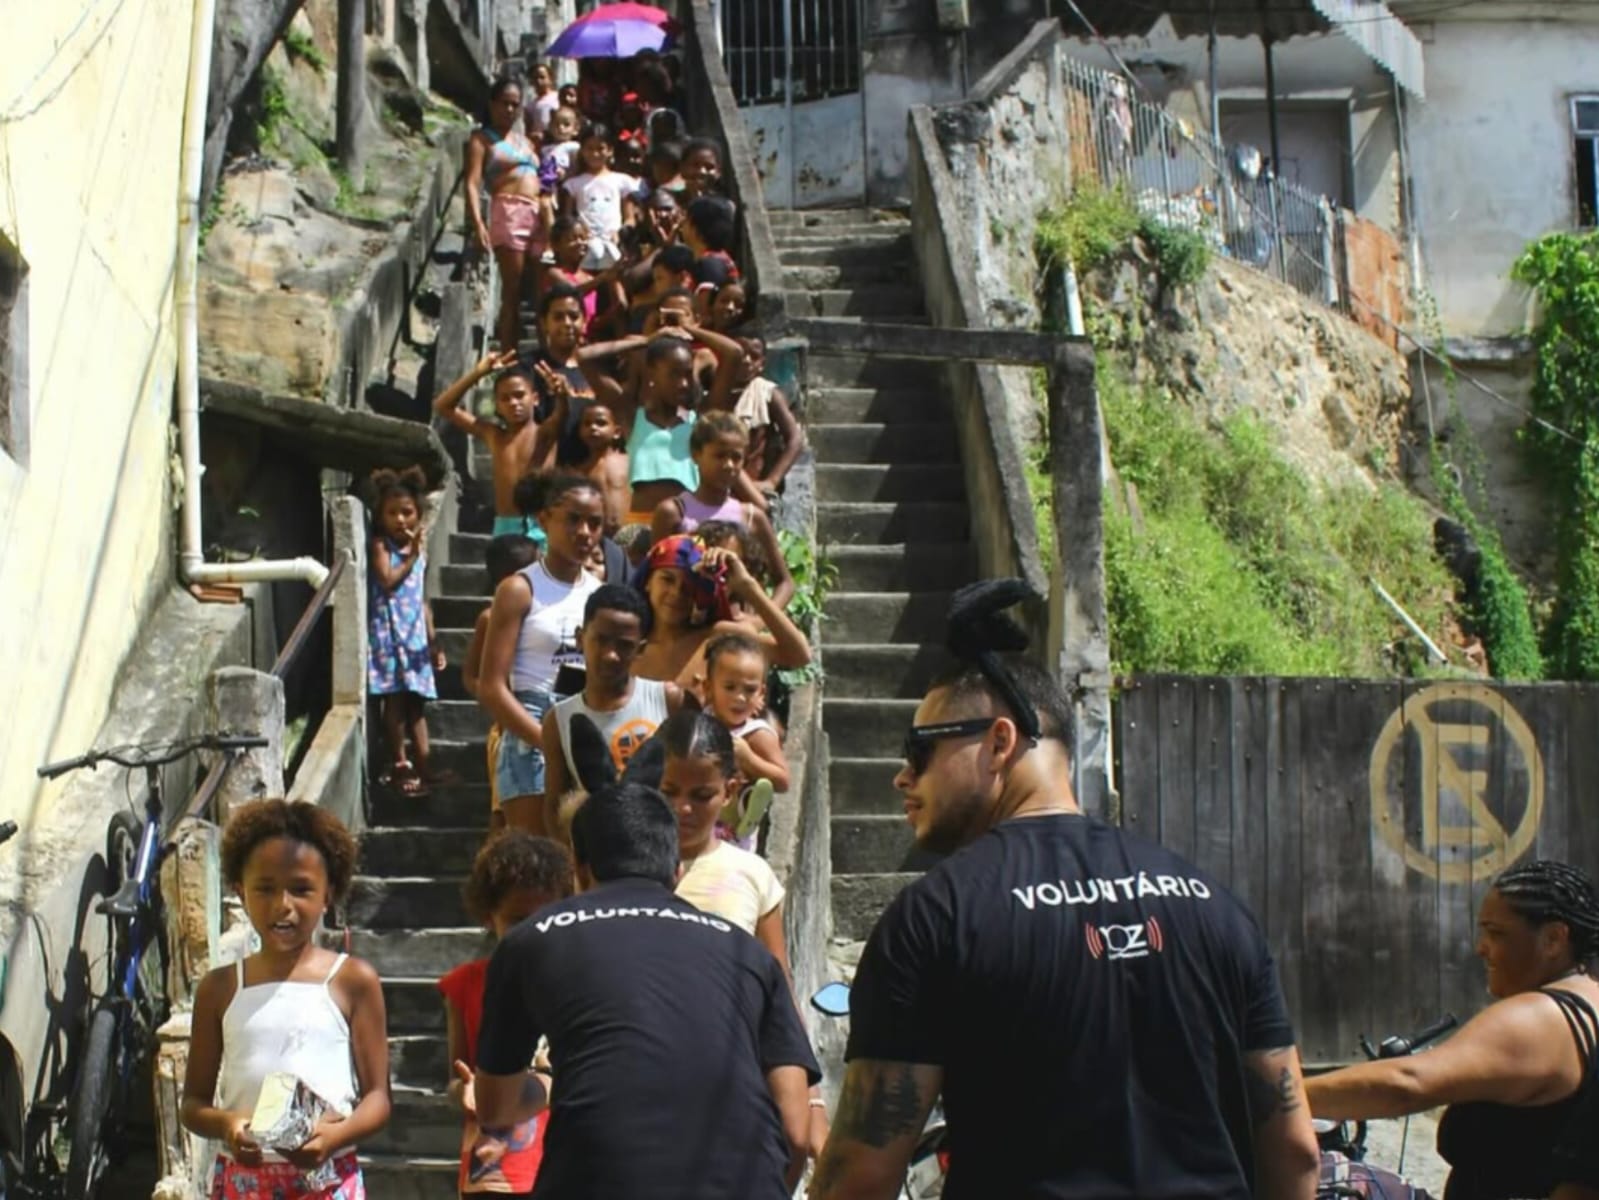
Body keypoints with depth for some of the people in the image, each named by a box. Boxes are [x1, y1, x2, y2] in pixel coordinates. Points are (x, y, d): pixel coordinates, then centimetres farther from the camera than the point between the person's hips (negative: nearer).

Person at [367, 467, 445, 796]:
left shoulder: (420, 547, 13)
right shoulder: (381, 545, -5)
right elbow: (387, 580, -21)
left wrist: (433, 641, 16)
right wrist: (412, 556, -17)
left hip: (415, 633, 6)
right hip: (389, 631, -6)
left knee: (416, 702, 8)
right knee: (395, 698, -6)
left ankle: (423, 767, 9)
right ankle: (399, 764, 0)